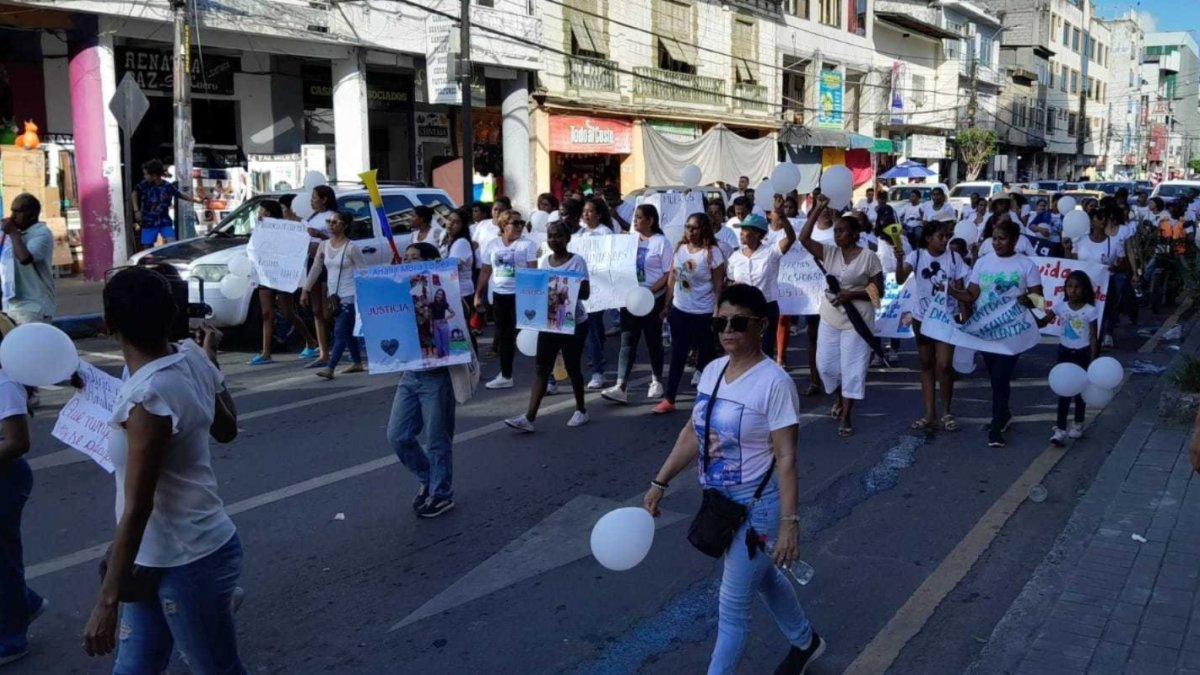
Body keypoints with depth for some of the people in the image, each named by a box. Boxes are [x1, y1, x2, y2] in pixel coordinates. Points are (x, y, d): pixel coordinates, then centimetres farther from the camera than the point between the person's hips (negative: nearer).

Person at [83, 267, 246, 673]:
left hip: (190, 562, -8)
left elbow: (136, 509, -26)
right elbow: (226, 429, 13)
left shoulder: (148, 396, -28)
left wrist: (107, 600, -20)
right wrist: (211, 358, 25)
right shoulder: (191, 358, -6)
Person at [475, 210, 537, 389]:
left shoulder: (527, 245, -3)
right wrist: (478, 294, 10)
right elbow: (485, 272, 13)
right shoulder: (493, 245, 8)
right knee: (503, 334, 10)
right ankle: (505, 375, 19)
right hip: (499, 295, 4)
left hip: (520, 294, -4)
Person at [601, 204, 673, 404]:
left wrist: (650, 291, -22)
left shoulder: (661, 242, -6)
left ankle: (656, 381, 28)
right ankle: (620, 387, -11)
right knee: (627, 341, -3)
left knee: (653, 341, 9)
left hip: (652, 299, -4)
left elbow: (668, 274, -10)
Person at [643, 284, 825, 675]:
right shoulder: (712, 371, 0)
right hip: (720, 501, 8)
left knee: (732, 606, 2)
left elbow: (785, 457, -21)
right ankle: (805, 643, 53)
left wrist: (789, 522, -23)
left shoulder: (774, 382, -21)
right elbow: (692, 433, 8)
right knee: (762, 577, 28)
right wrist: (660, 483, 6)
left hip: (757, 507, -8)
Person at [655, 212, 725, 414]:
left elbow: (718, 285, -11)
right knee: (677, 355, 8)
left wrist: (717, 312, -13)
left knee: (706, 357, 9)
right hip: (679, 310, 4)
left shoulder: (712, 252, -12)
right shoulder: (680, 248, 3)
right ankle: (669, 399, 12)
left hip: (703, 313, -4)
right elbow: (672, 278, 9)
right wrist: (667, 304, 9)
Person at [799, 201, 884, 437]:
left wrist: (851, 294, -20)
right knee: (825, 364, 9)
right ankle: (841, 398, 37)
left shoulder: (869, 257, -9)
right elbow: (804, 238, -9)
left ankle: (847, 416, 10)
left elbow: (878, 291, -7)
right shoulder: (829, 252, 2)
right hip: (830, 318, 5)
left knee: (852, 368, 0)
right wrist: (817, 211, -12)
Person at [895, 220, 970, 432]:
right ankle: (930, 414, 17)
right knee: (926, 365, 9)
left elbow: (961, 289, 2)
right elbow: (900, 280, -23)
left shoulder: (954, 258, -5)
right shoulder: (916, 256, -7)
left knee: (944, 366, -9)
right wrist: (899, 260, -39)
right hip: (922, 318, 1)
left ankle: (946, 412, 10)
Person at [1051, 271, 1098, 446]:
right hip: (1065, 352, 2)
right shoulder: (1061, 308, -5)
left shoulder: (1090, 310, -12)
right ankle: (1061, 429, -2)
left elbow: (1093, 337, -8)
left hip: (1082, 354, -2)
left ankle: (1078, 425, 29)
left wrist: (1092, 361, -11)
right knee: (1063, 391, -1)